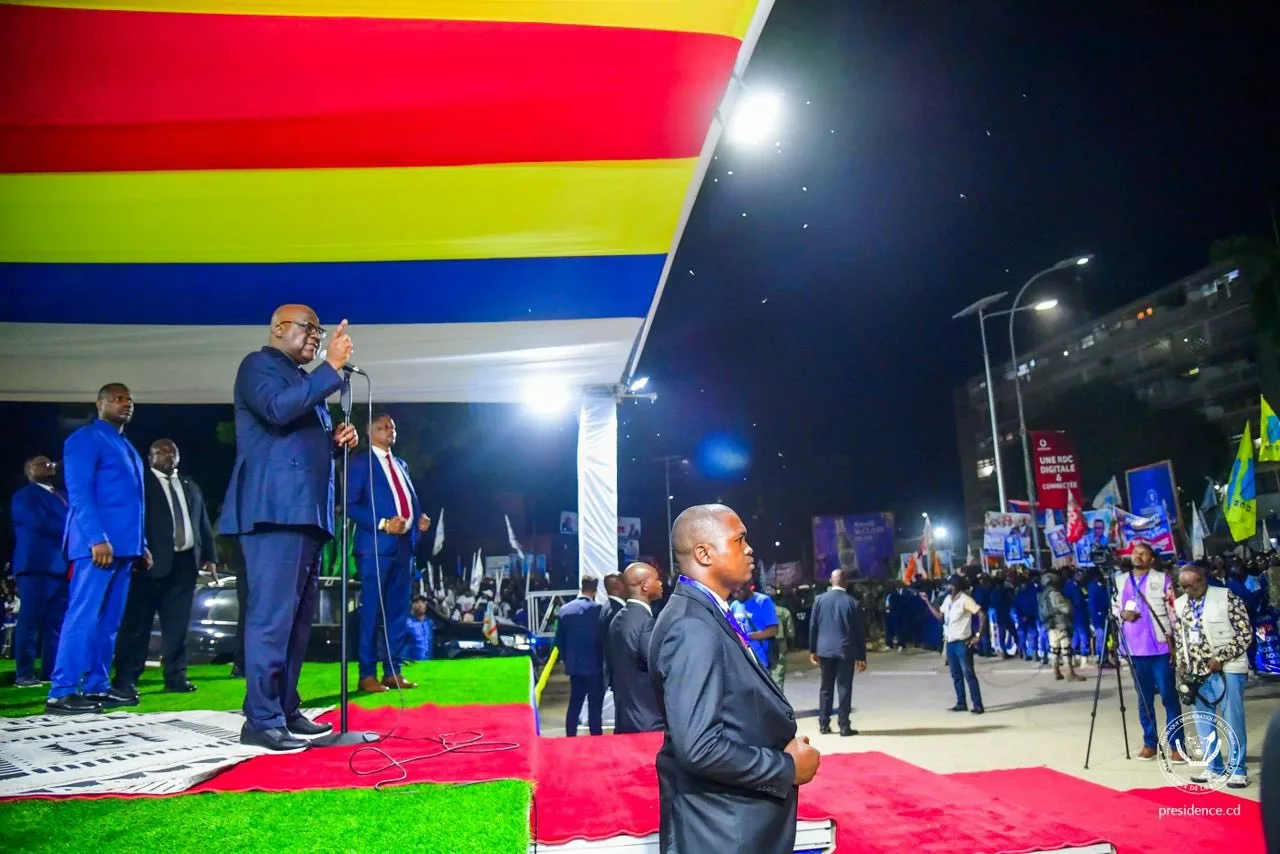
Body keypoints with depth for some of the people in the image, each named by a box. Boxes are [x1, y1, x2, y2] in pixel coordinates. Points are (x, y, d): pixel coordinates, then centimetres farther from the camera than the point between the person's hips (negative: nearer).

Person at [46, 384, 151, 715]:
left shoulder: (127, 447, 22)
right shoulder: (85, 439, -3)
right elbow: (79, 493, -14)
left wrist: (142, 545, 17)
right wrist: (97, 538, -22)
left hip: (124, 545, 9)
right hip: (99, 544, -9)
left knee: (108, 621, 9)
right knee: (84, 617, -11)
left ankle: (97, 687, 14)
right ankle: (62, 693, -9)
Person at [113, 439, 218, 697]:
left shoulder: (190, 487, 22)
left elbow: (203, 524, 21)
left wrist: (209, 556, 11)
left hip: (184, 561, 5)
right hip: (154, 560, -5)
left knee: (177, 623, 7)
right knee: (137, 622, -4)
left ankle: (175, 676, 12)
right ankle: (126, 679, 0)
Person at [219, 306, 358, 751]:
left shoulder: (304, 380, 27)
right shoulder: (258, 365, 1)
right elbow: (278, 409, -19)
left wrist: (337, 440, 10)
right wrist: (331, 368, -16)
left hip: (307, 512, 9)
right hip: (275, 510, -9)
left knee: (297, 618, 9)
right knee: (272, 615, -11)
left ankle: (286, 710, 16)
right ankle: (262, 720, -7)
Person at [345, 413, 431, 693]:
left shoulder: (401, 465, 21)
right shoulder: (360, 464, 1)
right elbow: (350, 505, -8)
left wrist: (420, 519, 2)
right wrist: (383, 524, -17)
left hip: (404, 545, 7)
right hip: (375, 545, -7)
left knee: (399, 610, 8)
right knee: (372, 610, -5)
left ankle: (393, 672, 14)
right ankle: (367, 675, 1)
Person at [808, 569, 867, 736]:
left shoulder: (820, 599, 1)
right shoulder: (853, 603, -4)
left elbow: (813, 626, 3)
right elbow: (860, 631, -2)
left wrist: (813, 650, 11)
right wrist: (861, 657, 5)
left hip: (825, 649, 2)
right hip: (846, 650, -2)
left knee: (825, 688, 10)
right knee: (844, 688, 2)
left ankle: (824, 725, 13)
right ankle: (844, 726, 3)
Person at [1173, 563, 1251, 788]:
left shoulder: (1226, 597, -10)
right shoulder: (1179, 604, 7)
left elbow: (1245, 633, -10)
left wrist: (1221, 659, -15)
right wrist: (1182, 662, 3)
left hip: (1228, 669, -5)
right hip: (1197, 671, 6)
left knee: (1232, 721, 0)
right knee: (1203, 721, 11)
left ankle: (1237, 770, 14)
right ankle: (1214, 767, 24)